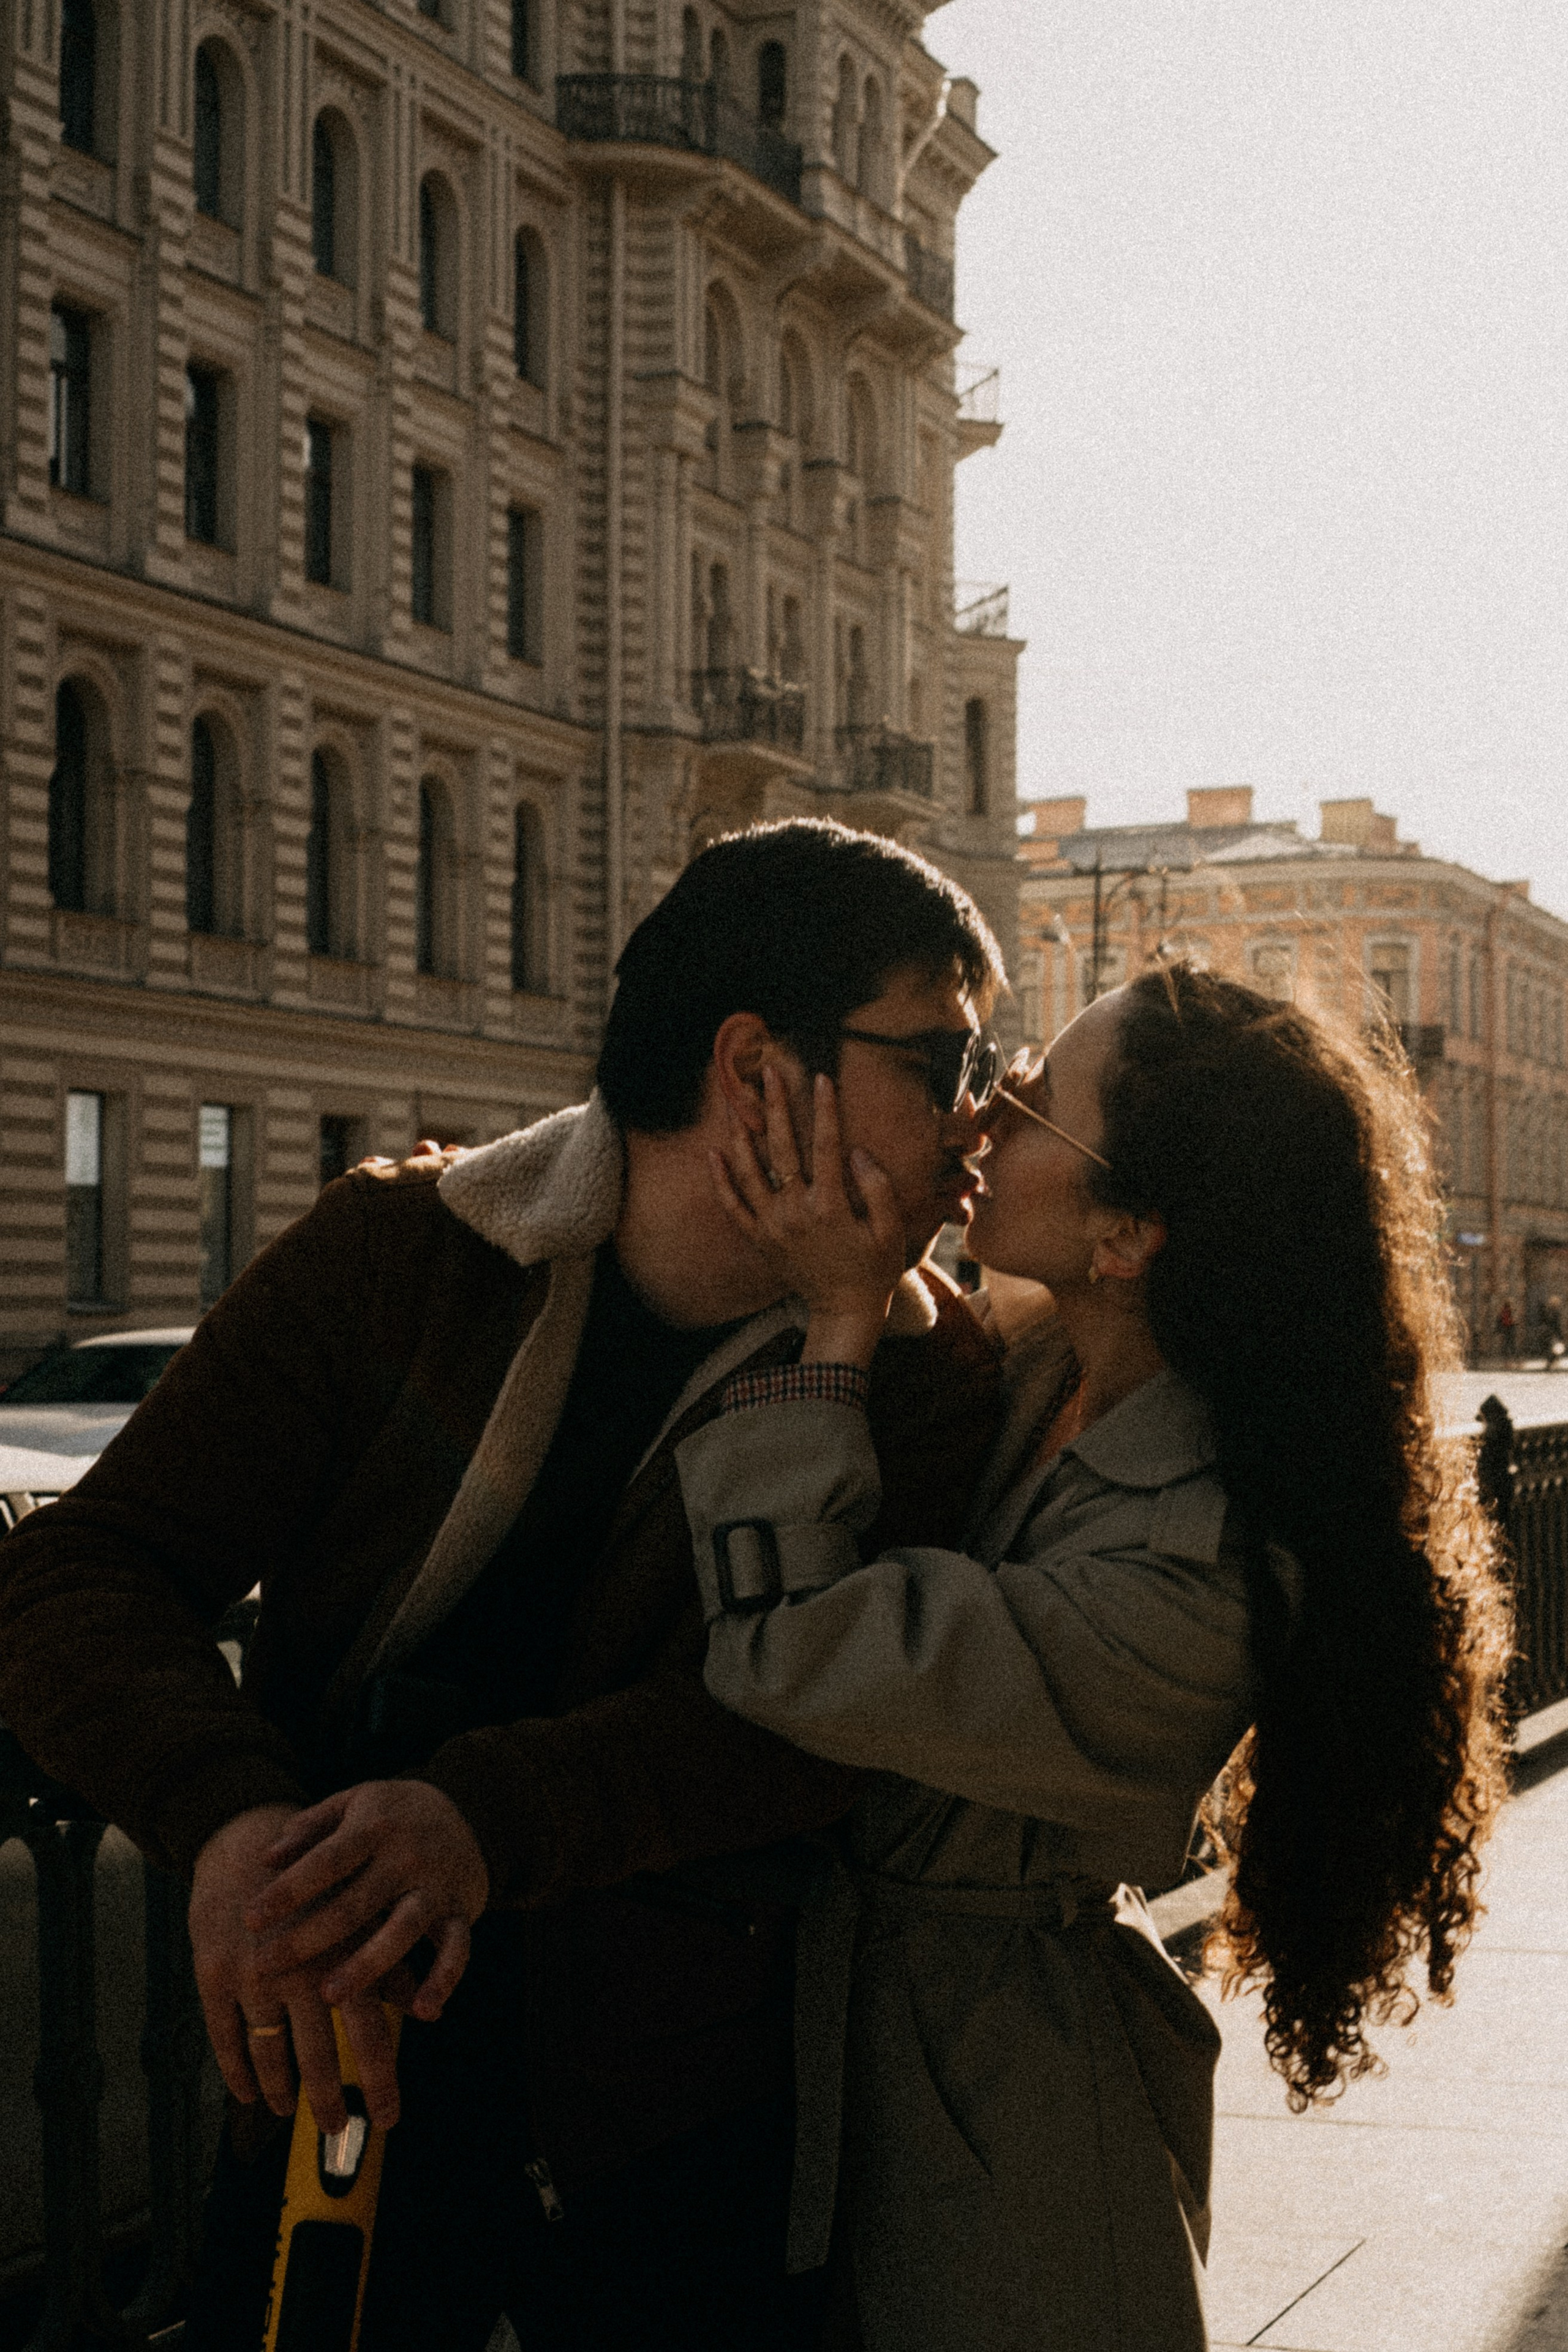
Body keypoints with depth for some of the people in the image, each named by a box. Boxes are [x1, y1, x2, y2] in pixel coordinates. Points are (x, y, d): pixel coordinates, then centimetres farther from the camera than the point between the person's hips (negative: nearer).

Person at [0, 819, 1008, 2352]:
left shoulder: (919, 1372, -4)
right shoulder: (396, 1250, -5)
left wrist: (492, 1819, -37)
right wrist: (231, 1819, -31)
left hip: (684, 2134, 0)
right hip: (339, 2072, 0)